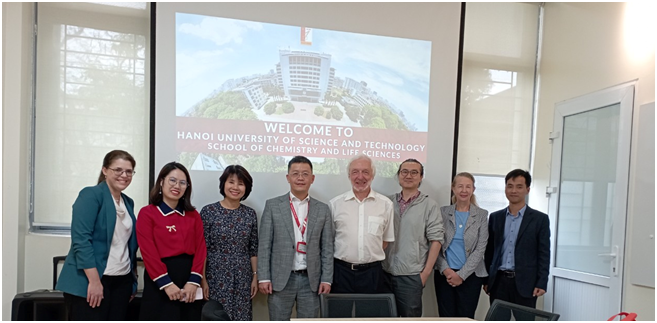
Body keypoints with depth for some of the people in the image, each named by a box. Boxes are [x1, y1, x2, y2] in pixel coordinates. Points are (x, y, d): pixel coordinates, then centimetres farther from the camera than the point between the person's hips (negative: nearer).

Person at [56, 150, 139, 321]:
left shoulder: (128, 202, 12)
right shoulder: (91, 195, -8)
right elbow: (81, 239, -17)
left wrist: (133, 280, 14)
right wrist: (94, 281, -21)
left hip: (121, 282, 7)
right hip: (90, 282, -7)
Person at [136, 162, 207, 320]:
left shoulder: (193, 215, 9)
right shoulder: (147, 213, -2)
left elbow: (200, 248, 2)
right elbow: (149, 252, -9)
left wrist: (193, 281, -9)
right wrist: (166, 284, -15)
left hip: (189, 279, 4)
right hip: (160, 282, -4)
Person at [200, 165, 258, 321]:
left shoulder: (250, 214, 4)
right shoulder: (208, 211, -5)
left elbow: (254, 250, 8)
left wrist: (255, 276, 5)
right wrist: (202, 279, -8)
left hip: (243, 279, 3)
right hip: (216, 277, -3)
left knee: (241, 317, 9)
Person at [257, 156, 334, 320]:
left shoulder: (323, 209, 6)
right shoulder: (273, 205, 1)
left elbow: (327, 248, 6)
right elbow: (264, 245, -1)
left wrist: (326, 279, 0)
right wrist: (264, 277, -6)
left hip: (311, 279, 2)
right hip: (280, 279, -1)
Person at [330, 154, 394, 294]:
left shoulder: (386, 204, 2)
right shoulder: (335, 203, 1)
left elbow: (387, 239, 10)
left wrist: (372, 257, 2)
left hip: (372, 272, 0)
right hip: (341, 272, 0)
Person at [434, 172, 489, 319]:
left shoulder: (482, 215, 0)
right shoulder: (443, 212, 2)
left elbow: (480, 249, -5)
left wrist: (461, 275, -11)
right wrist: (445, 269, -12)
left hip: (470, 275, -1)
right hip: (444, 274, 1)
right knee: (446, 317, 7)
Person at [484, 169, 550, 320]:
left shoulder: (540, 219, 0)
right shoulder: (495, 217, 9)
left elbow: (544, 254, -2)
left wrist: (542, 283, -8)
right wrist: (486, 279, 8)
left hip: (525, 283, -2)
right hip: (498, 281, 3)